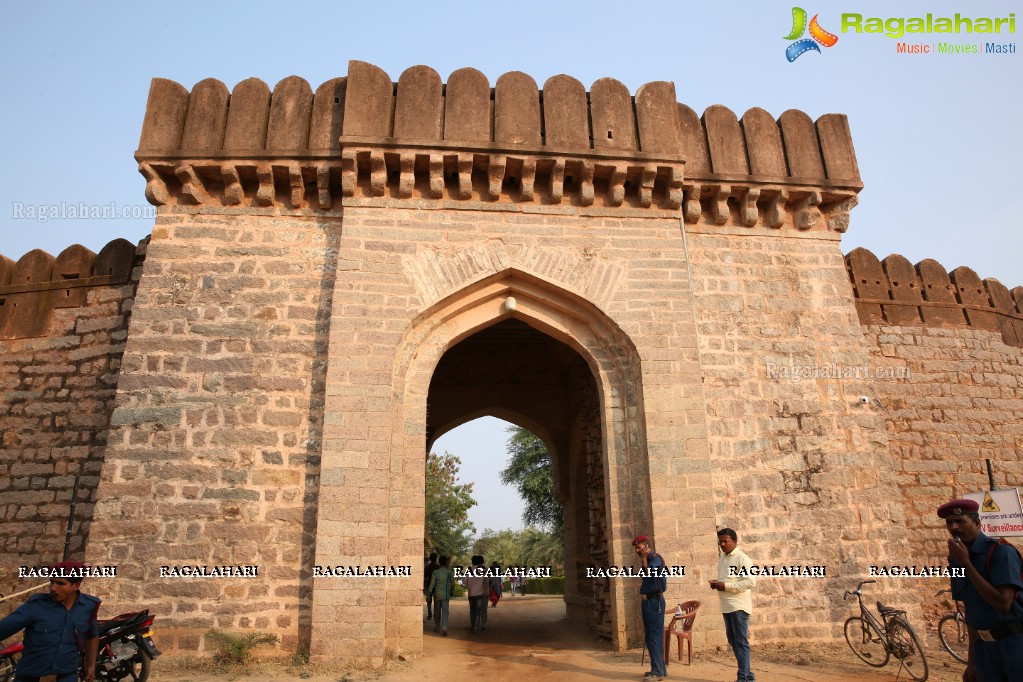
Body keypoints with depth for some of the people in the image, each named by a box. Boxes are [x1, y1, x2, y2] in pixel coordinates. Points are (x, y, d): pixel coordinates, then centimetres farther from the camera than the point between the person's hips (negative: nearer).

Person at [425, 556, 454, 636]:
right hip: (446, 595, -1)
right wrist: (451, 592, 19)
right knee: (445, 612, -1)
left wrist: (428, 595, -2)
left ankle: (437, 627, 30)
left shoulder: (435, 572, -7)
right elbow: (452, 583, 2)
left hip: (437, 594, 1)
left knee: (437, 611, 17)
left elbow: (431, 584, -8)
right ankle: (444, 629, -14)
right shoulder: (449, 572, -6)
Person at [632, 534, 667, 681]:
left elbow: (650, 573, -28)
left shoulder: (655, 558, -12)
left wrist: (644, 558, -16)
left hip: (654, 601, -10)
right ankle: (660, 667, 23)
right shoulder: (648, 559, 15)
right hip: (648, 601, 10)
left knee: (655, 635, -7)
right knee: (650, 636, 14)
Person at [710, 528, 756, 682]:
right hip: (726, 606, 9)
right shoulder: (721, 559, 14)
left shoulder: (742, 559, -11)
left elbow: (751, 582, -20)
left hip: (739, 606, -9)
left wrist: (726, 586, -21)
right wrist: (716, 584, 2)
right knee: (733, 641, 14)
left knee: (741, 642, -3)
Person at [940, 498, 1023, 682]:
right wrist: (972, 660, 13)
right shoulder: (955, 560, 4)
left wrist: (966, 563, -23)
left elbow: (1003, 603, -25)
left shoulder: (1001, 552, -16)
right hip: (984, 647, 6)